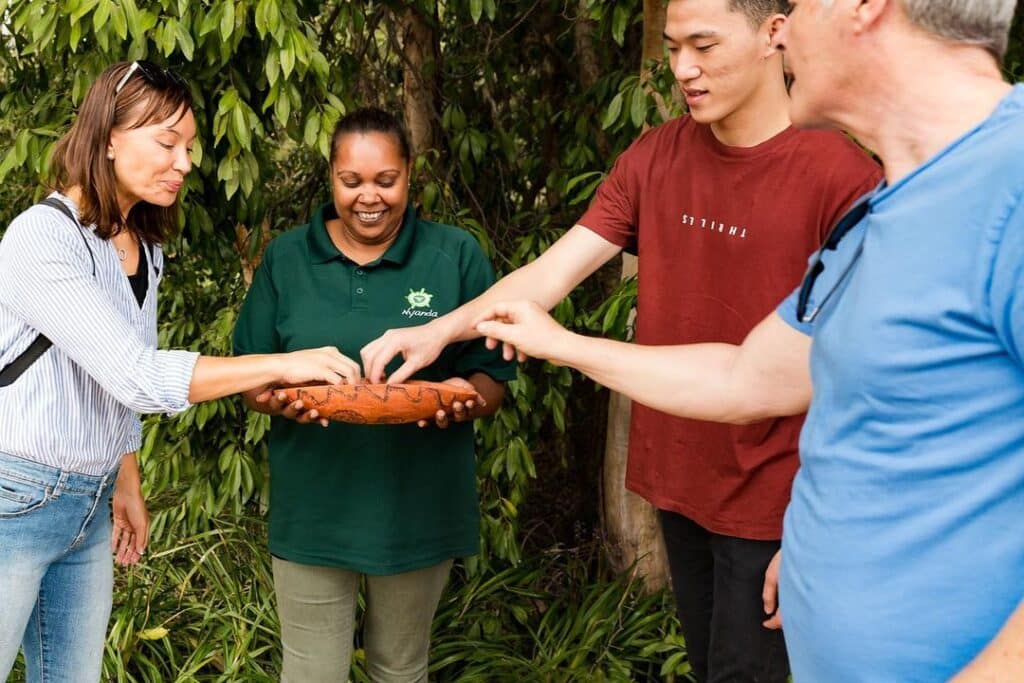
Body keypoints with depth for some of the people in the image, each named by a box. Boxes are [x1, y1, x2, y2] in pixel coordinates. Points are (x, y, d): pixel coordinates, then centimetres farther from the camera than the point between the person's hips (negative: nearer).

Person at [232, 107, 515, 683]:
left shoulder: (457, 256, -2)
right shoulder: (286, 258, 1)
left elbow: (493, 382, 0)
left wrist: (465, 395, -23)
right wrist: (276, 398, -18)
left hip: (419, 504, 0)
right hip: (314, 505, 1)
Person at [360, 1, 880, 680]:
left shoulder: (841, 176, -16)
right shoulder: (655, 159, 2)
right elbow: (556, 268, -3)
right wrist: (438, 331, -17)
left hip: (770, 499, -5)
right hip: (676, 478, 5)